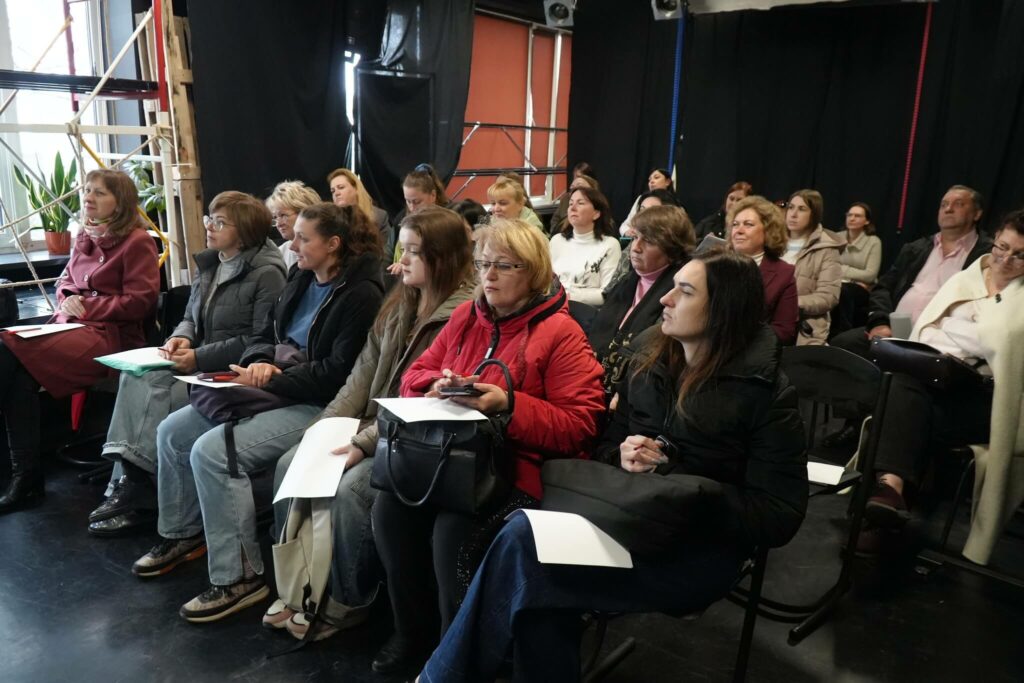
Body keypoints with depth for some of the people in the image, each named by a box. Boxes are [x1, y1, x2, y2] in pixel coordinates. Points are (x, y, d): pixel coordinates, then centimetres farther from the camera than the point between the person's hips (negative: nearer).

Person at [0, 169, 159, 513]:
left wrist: (87, 307, -10)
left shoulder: (137, 241, -3)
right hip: (71, 326, 7)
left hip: (111, 334, -6)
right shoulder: (84, 237, 18)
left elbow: (140, 301, -9)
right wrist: (67, 300, 3)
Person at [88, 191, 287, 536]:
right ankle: (128, 476, -14)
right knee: (135, 376, -14)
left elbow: (261, 340, -19)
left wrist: (200, 357, -21)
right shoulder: (209, 263, 14)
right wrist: (181, 337, -4)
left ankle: (140, 492, -7)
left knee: (162, 397, -23)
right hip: (202, 363, 8)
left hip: (235, 371, -8)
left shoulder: (266, 273, -13)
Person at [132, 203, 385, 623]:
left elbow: (338, 372, -20)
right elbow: (266, 336, 17)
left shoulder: (362, 294, -14)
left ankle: (238, 578, -12)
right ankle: (182, 535, 25)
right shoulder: (301, 279, 12)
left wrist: (271, 380, -18)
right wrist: (260, 363, -6)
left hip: (316, 404, -9)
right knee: (172, 431, 5)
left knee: (212, 450, -24)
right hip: (273, 389, 10)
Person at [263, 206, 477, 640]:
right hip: (378, 427, 9)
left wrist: (364, 444, -23)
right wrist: (325, 426, -1)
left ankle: (349, 601, -1)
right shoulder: (400, 305, 12)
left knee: (350, 488, -27)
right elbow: (364, 373, 10)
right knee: (291, 465, -4)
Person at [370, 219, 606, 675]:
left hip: (517, 463, -5)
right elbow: (415, 376, 18)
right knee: (389, 507, -19)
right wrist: (438, 384, -6)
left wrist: (509, 405, -21)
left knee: (455, 531, -28)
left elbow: (578, 426, -12)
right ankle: (414, 633, 5)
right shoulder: (467, 315, 11)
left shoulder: (561, 333, -7)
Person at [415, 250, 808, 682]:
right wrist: (624, 458, -9)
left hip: (699, 549, -5)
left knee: (523, 542, -26)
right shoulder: (650, 361, 9)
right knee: (526, 531, -28)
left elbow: (780, 517, -10)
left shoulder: (765, 393, -7)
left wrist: (679, 483, -19)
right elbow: (606, 445, 16)